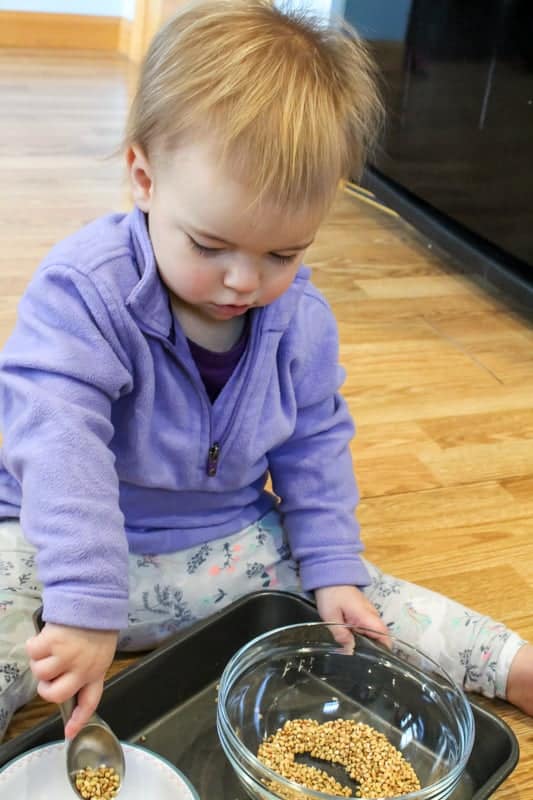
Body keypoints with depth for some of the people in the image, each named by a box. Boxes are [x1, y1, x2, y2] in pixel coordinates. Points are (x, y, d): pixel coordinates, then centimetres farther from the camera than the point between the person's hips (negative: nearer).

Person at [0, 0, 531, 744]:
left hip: (235, 543, 4)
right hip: (68, 544, -3)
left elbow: (315, 443, 3)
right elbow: (60, 444, -34)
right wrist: (86, 606, -41)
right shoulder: (83, 290, -25)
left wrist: (331, 568, -3)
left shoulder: (302, 317, -8)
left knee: (361, 600, 0)